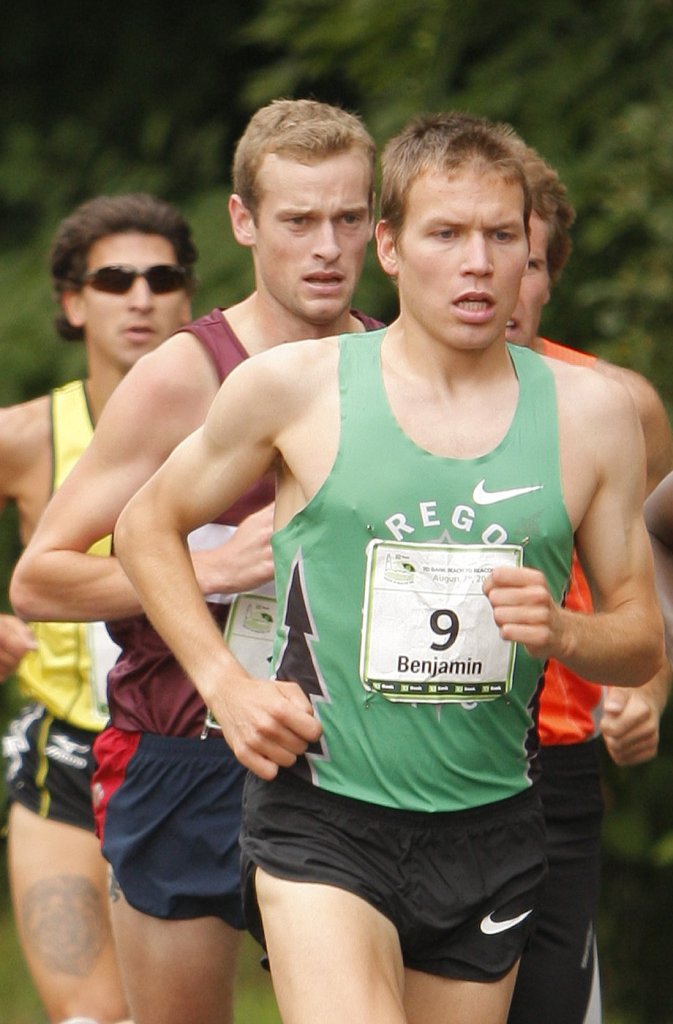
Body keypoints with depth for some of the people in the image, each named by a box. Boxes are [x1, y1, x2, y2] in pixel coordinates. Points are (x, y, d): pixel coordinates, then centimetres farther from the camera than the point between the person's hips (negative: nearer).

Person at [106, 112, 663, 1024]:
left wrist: (561, 633, -12)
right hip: (321, 819, -3)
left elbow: (644, 639, 11)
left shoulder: (592, 414, 4)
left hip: (489, 835, 3)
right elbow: (148, 526, 12)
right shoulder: (294, 386, -2)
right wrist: (226, 683, -1)